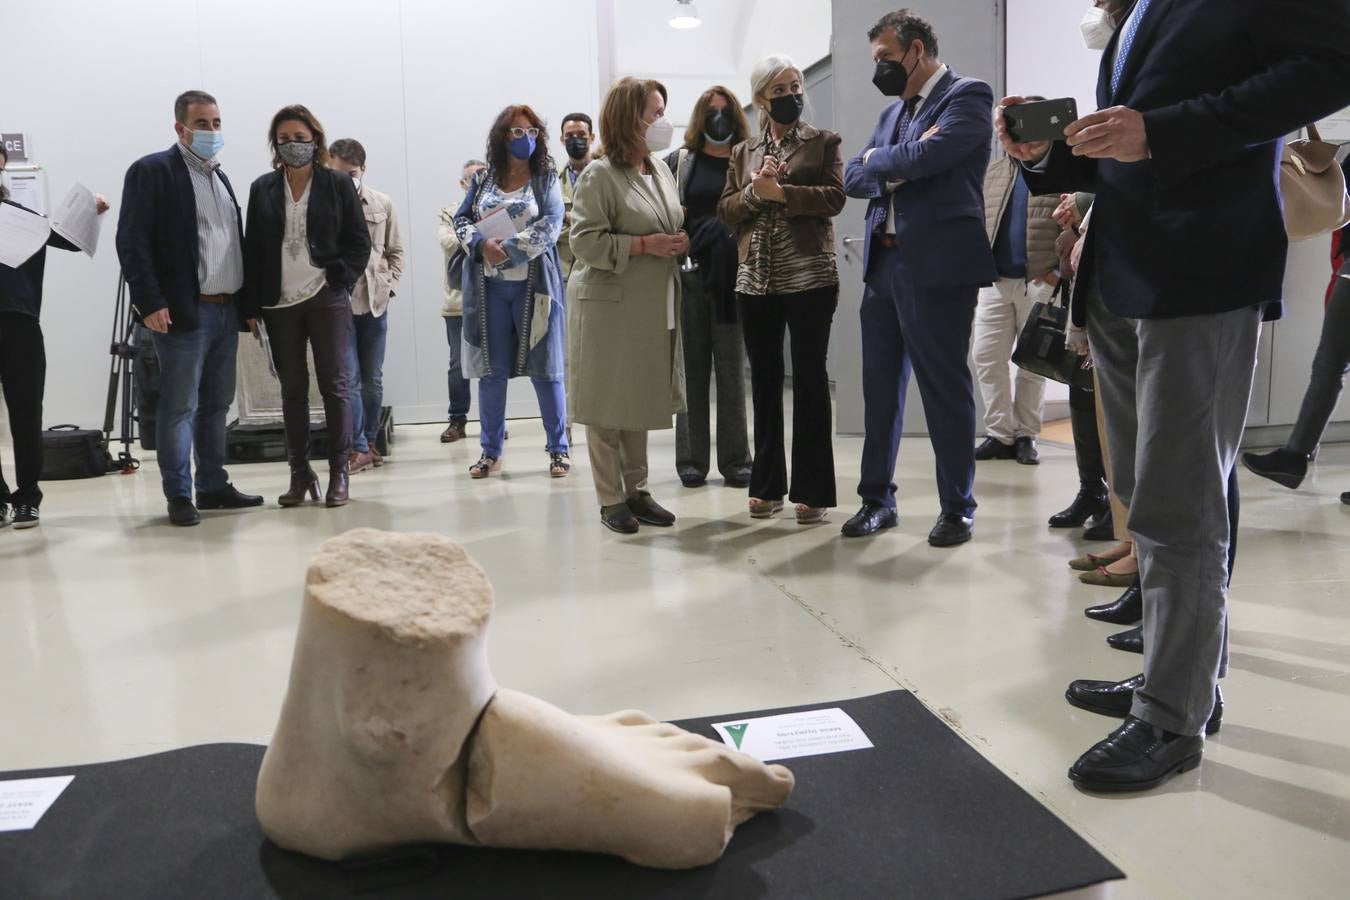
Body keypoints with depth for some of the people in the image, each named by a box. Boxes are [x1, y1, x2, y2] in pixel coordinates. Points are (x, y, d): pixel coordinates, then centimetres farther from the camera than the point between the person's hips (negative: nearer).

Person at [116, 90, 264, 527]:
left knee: (216, 404, 12)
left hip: (226, 311, 7)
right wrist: (150, 303, -18)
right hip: (183, 312, -7)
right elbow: (132, 242, -10)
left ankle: (213, 486, 21)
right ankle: (179, 497, 5)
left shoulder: (220, 178, 19)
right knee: (179, 407, -3)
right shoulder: (151, 171, -4)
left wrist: (247, 302, 13)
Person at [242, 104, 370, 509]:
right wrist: (254, 304, 1)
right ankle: (300, 473, 15)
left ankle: (338, 473, 7)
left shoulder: (338, 184, 2)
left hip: (327, 299, -2)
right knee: (292, 390, 7)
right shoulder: (262, 189, 8)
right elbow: (252, 249, 8)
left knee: (335, 385, 0)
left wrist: (339, 279, -10)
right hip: (280, 304, 2)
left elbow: (359, 242, 2)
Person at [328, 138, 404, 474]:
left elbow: (395, 251, 13)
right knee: (349, 380, -4)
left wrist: (390, 285, 3)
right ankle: (359, 449, 3)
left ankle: (371, 442, 24)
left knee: (373, 380, 11)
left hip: (375, 303, 3)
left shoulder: (382, 204, 4)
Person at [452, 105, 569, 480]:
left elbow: (551, 224, -10)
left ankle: (558, 448, 12)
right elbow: (461, 219, 7)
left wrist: (510, 249, -17)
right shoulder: (483, 179, 10)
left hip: (534, 283, -2)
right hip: (488, 286, 3)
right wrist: (482, 244, -13)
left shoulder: (546, 178, 2)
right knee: (491, 369, 7)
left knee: (544, 367, 1)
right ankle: (491, 452, 17)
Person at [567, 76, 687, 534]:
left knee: (642, 401, 12)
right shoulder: (600, 175, -9)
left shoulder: (662, 170, 13)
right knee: (608, 404, 1)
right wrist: (644, 244, -19)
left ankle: (637, 489, 22)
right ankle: (611, 500, 10)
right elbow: (585, 242, -16)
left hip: (654, 306, 7)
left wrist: (678, 241, 2)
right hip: (609, 306, -7)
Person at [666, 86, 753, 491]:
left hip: (731, 277, 0)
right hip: (688, 275, 0)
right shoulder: (679, 161, 10)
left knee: (731, 370, 2)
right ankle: (692, 458, 7)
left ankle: (734, 459, 6)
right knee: (692, 368, 2)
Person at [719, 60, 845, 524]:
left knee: (810, 379, -1)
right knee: (764, 381, 7)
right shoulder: (743, 152, 16)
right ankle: (767, 486, 17)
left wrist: (780, 192, -15)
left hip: (810, 277, -4)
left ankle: (813, 490, 6)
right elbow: (726, 209, 9)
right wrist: (754, 191, -10)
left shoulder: (822, 142, 6)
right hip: (756, 281, 4)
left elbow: (835, 197, -7)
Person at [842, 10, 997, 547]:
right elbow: (854, 178, 11)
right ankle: (877, 499, 21)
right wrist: (897, 165, -8)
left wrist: (878, 159, -1)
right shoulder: (893, 112, 20)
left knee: (945, 387, -1)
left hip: (936, 265, -7)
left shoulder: (967, 95, -3)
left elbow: (927, 155, -19)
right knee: (880, 386, 10)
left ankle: (958, 508, 11)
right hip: (883, 264, 7)